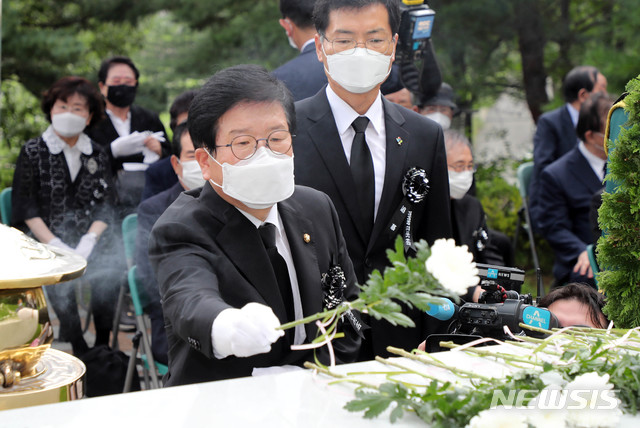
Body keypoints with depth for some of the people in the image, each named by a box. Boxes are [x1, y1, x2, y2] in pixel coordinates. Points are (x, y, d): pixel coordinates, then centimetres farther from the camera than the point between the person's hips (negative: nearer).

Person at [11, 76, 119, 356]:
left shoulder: (98, 155, 14)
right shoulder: (32, 152, 6)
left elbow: (106, 207, 8)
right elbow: (26, 210, -2)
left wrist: (87, 243, -11)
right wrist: (57, 246, -14)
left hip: (89, 241, 2)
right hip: (43, 242, -2)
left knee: (106, 271, -27)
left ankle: (103, 349, -11)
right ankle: (79, 351, -16)